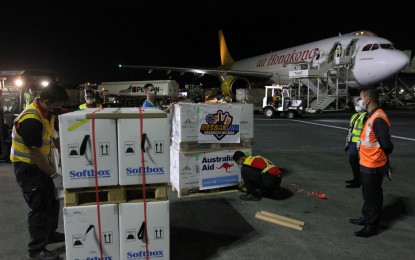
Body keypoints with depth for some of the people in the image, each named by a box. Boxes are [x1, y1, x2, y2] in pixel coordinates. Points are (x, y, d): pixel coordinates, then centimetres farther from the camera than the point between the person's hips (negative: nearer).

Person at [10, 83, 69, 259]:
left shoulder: (47, 113, -1)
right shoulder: (31, 120, -29)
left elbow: (54, 137, 10)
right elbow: (35, 154, -26)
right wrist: (54, 176, -21)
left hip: (41, 162, 9)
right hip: (27, 166, -9)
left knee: (52, 199, 19)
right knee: (39, 205, -3)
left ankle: (50, 233, 37)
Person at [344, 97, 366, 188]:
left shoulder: (365, 116, -14)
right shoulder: (354, 116, 17)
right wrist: (347, 141, 23)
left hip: (357, 144, -9)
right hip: (352, 142, 9)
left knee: (354, 161, -5)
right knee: (352, 160, 16)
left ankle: (357, 182, 6)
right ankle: (356, 179, 30)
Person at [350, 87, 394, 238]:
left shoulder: (378, 118, -23)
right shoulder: (371, 116, 8)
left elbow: (386, 144, -21)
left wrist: (379, 158, -5)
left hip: (373, 166, -10)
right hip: (366, 164, 10)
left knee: (373, 196, 4)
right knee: (367, 194, 22)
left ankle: (372, 226, 17)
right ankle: (367, 218, 37)